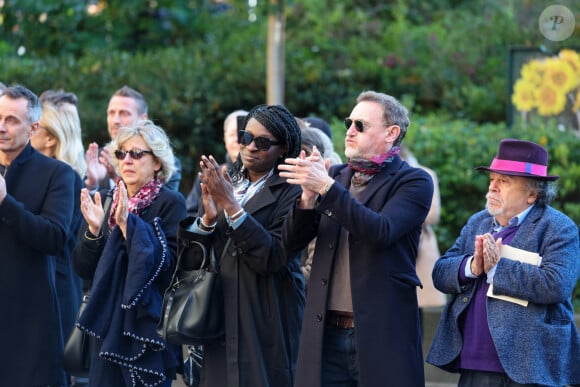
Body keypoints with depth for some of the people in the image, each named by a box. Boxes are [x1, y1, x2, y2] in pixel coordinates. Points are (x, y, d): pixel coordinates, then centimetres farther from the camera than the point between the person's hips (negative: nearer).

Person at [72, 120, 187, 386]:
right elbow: (83, 268, 6)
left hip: (148, 322, -5)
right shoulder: (105, 201, 8)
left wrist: (128, 224, -23)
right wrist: (94, 230, -12)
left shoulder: (170, 203, -8)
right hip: (106, 321, 5)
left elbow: (170, 266, -19)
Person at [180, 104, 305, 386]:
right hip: (220, 319, 5)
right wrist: (208, 218, -13)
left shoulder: (291, 192, -6)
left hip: (266, 324, -5)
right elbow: (191, 259, 5)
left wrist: (232, 206, -19)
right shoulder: (221, 184, 10)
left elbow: (273, 258, -18)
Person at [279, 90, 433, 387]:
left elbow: (381, 232, -19)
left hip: (383, 334, -4)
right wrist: (309, 195, -10)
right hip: (327, 332, 4)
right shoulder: (336, 175, 14)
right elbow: (292, 242, 8)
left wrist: (326, 187, -21)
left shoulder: (413, 182, -2)